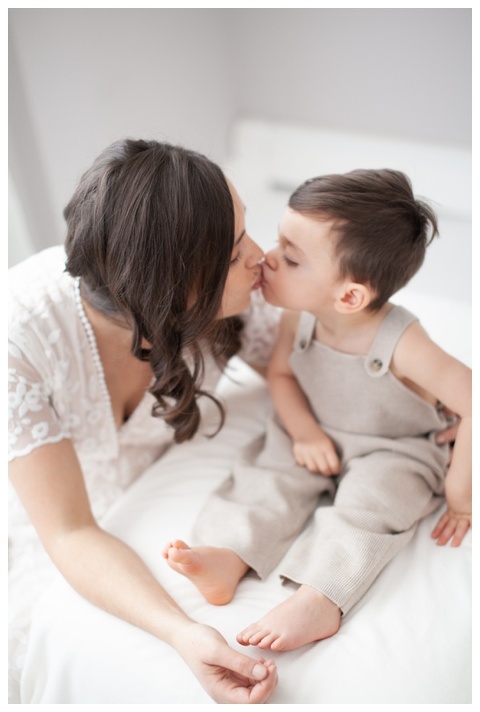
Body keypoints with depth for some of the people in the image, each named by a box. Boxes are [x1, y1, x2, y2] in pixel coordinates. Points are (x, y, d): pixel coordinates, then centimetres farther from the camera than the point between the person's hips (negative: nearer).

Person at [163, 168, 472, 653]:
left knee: (370, 500, -29)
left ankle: (319, 600, -37)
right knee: (270, 472, -17)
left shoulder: (402, 344, -32)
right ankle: (227, 557, -29)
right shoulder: (299, 317, -15)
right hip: (318, 436, 5)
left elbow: (471, 404, -26)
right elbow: (281, 373, 3)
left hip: (393, 452, -4)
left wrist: (459, 491, -18)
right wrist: (304, 432, -13)